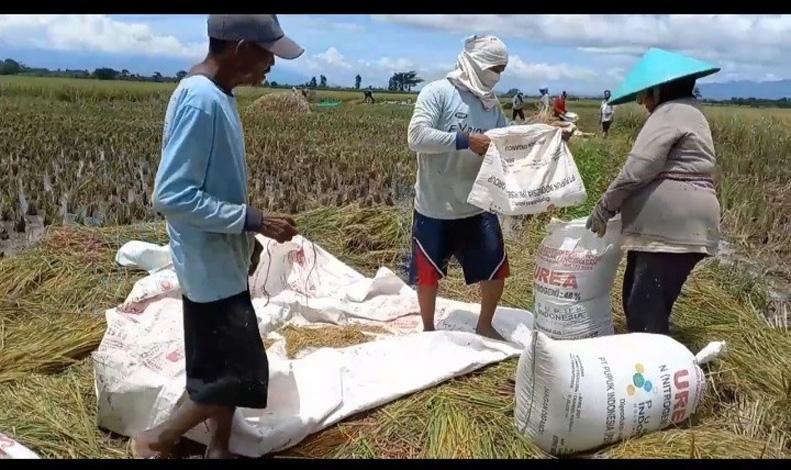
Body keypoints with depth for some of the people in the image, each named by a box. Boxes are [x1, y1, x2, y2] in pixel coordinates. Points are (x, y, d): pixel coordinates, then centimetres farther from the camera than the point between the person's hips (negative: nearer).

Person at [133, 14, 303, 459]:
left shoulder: (217, 95, 6)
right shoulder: (200, 101, -23)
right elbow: (171, 194, -26)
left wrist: (249, 222, 17)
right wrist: (250, 219, -22)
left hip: (226, 262, 9)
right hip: (212, 267, -9)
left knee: (225, 367, 17)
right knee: (240, 374, -1)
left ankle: (219, 449, 33)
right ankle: (156, 440, 18)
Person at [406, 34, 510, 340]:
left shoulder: (492, 105, 7)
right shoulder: (437, 92, -11)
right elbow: (416, 137, -23)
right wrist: (465, 140, -27)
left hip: (477, 206, 5)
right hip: (435, 207, -5)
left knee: (496, 270, 9)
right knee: (428, 273, 10)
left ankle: (485, 325, 33)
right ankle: (428, 329, 33)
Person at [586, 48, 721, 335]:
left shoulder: (670, 112, -10)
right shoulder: (685, 111, 23)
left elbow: (638, 169, -18)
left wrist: (604, 208, -7)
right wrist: (617, 206, 17)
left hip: (671, 228, -11)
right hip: (673, 225, 11)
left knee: (647, 313, -9)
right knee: (635, 304, 15)